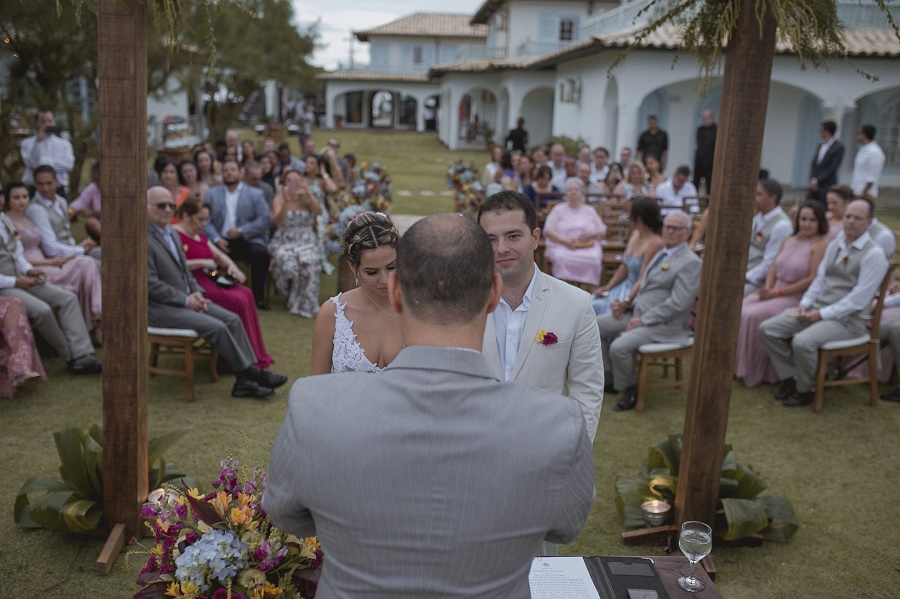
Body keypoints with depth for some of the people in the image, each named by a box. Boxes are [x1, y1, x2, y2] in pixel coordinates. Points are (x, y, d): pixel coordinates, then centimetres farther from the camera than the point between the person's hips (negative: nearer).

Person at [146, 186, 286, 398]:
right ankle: (249, 372, -7)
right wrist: (186, 300, -16)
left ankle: (244, 381, -8)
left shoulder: (172, 233, 14)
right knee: (216, 327, -22)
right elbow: (150, 284, -19)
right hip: (159, 308, -9)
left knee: (232, 319, -7)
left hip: (186, 299, 9)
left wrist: (196, 293, 2)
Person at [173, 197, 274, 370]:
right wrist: (202, 262, -22)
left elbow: (219, 255, 27)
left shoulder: (200, 236, 22)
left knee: (246, 294, -11)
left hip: (209, 279, 10)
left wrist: (232, 266, 7)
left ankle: (256, 356, -9)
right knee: (237, 301, -22)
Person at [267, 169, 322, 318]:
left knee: (308, 262, -31)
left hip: (306, 242, 1)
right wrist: (287, 202, -23)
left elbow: (319, 211, -12)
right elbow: (277, 221, -11)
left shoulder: (308, 200, 10)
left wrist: (308, 192, -21)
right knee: (287, 262, -34)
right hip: (284, 242, -1)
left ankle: (305, 305, -18)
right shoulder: (279, 200, 6)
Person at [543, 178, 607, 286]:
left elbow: (602, 231, 19)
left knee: (593, 259, -33)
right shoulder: (558, 209, 18)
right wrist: (563, 240, -11)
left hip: (588, 247, 1)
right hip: (562, 246, -1)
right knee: (562, 258, -37)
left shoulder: (590, 211, 24)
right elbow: (548, 231, 6)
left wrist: (591, 234, -5)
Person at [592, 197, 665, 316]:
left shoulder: (655, 243, -18)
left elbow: (643, 280, -22)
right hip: (625, 286, 8)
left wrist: (626, 302, -29)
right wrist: (607, 287, 6)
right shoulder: (635, 234, 8)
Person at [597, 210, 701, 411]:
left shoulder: (690, 262, -14)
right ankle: (608, 377, 14)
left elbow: (678, 303, -21)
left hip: (663, 325, -9)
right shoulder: (662, 253, 15)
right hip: (638, 312, 9)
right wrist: (627, 305, 2)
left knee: (619, 347, -27)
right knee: (596, 325, 4)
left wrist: (643, 320, -20)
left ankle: (629, 390, -1)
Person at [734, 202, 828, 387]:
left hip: (795, 299, -7)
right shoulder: (789, 240, 15)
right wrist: (767, 288, -5)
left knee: (752, 316, -25)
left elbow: (813, 280, -16)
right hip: (774, 292, 7)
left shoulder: (821, 244, -9)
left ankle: (755, 374, -10)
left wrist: (776, 293, -15)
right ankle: (738, 366, -5)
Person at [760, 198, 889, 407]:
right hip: (818, 309, 8)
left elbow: (858, 299, -16)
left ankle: (805, 390, -7)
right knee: (767, 329, -8)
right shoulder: (835, 245, 13)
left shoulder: (874, 254, -10)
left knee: (802, 342, -33)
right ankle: (789, 379, 4)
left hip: (847, 319, -7)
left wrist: (821, 314, -18)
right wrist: (805, 304, 0)